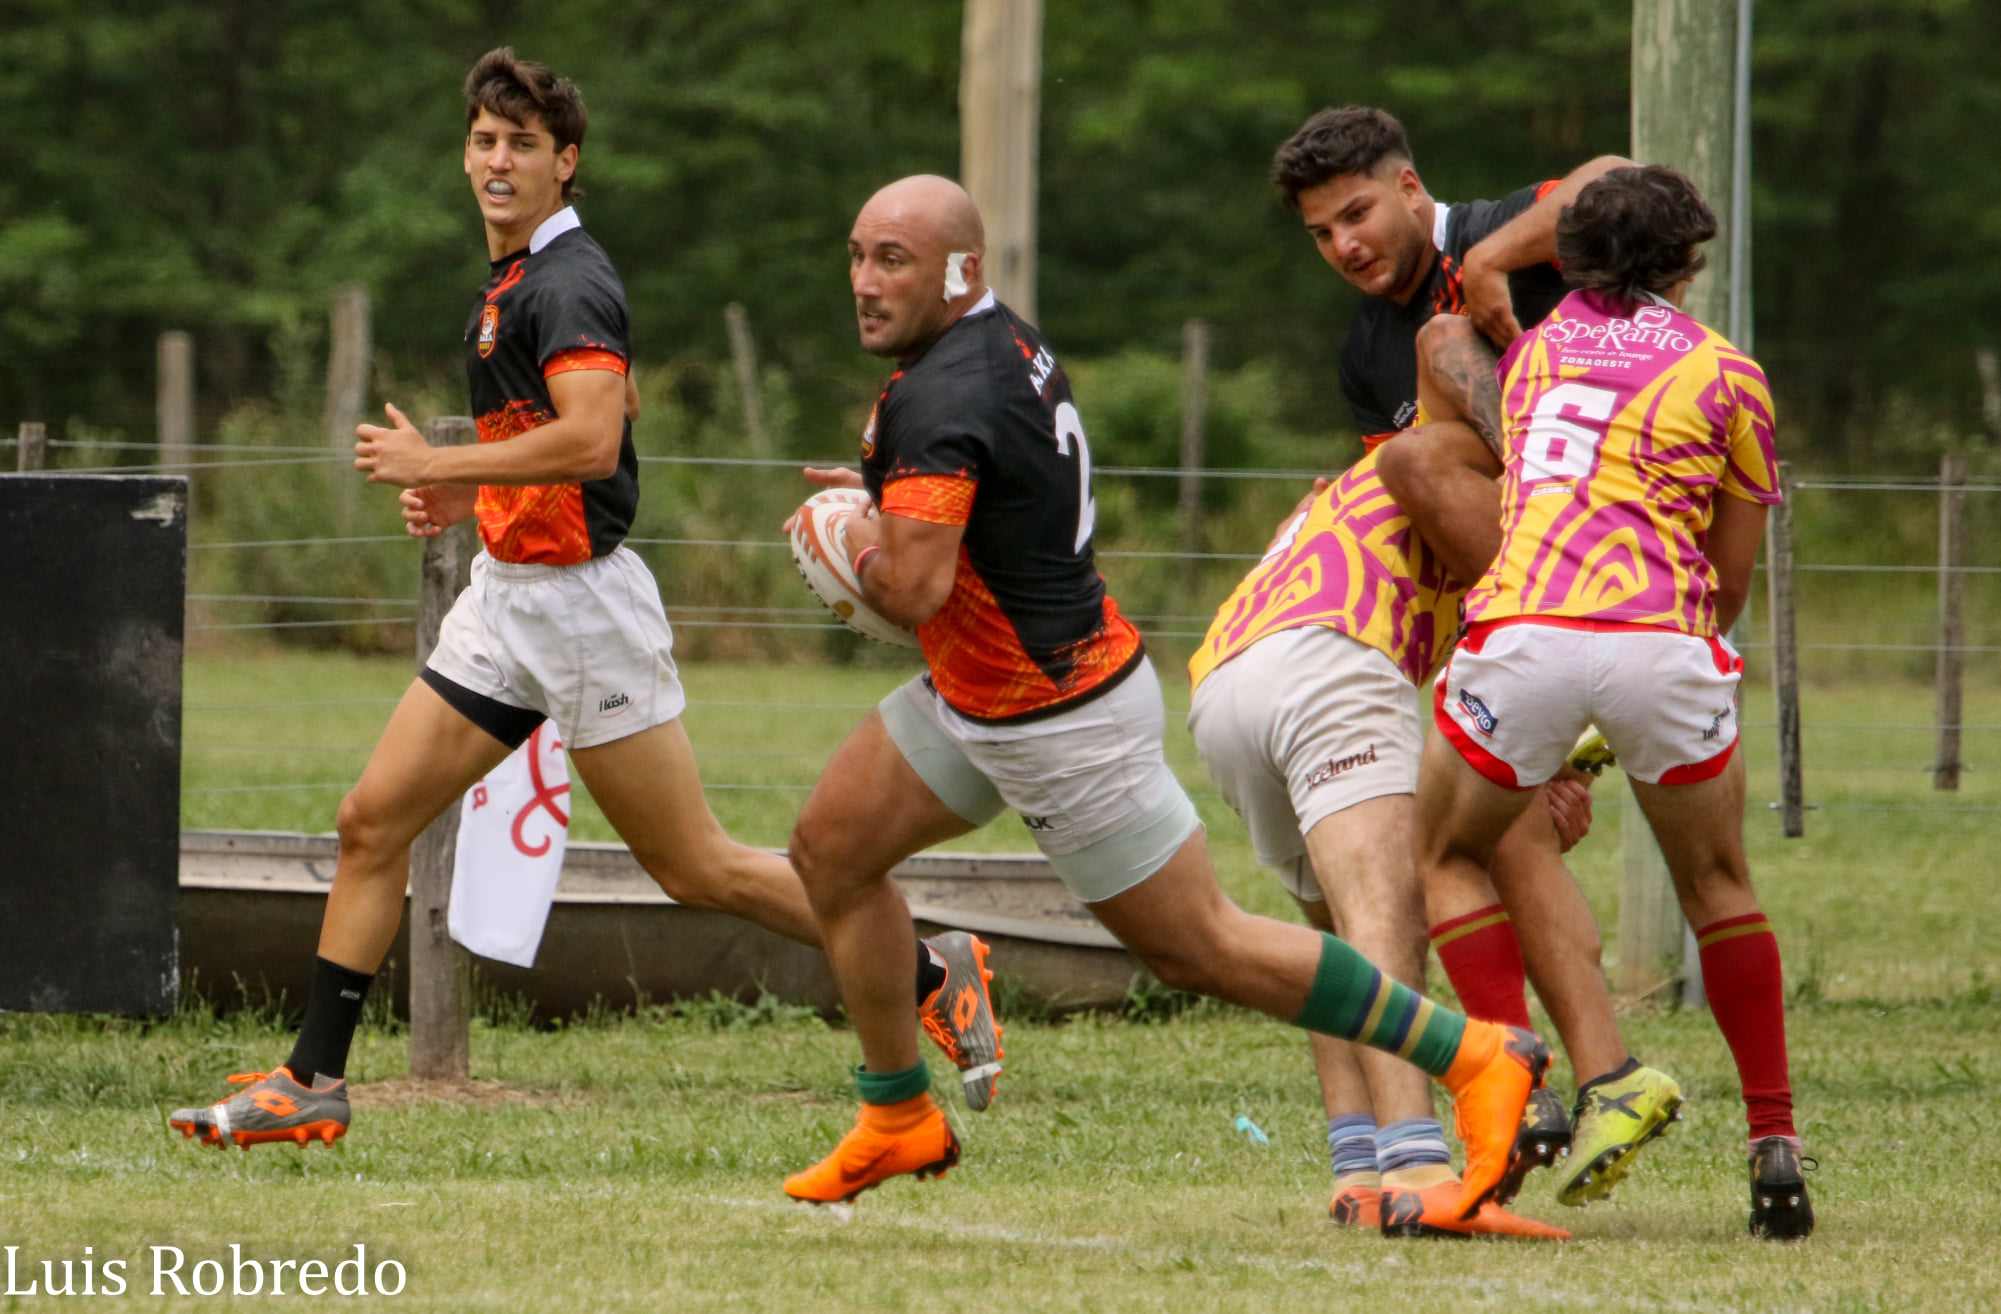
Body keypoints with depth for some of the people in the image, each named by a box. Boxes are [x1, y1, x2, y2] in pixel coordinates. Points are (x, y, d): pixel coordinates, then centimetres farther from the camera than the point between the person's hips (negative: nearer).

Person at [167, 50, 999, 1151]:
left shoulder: (567, 283, -16)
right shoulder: (512, 281, 15)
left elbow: (590, 441, -31)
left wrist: (433, 464, -22)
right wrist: (471, 494, 13)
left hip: (580, 598, -9)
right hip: (506, 597, 9)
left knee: (697, 870, -3)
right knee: (372, 822, 3)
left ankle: (931, 974, 10)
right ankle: (312, 1081, 7)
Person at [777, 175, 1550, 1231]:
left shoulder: (941, 400, -28)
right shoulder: (1004, 340, 3)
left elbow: (913, 590, -35)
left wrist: (854, 541, -14)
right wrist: (883, 493, 9)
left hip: (1065, 725, -10)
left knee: (1201, 948, -2)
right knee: (831, 847, 12)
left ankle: (1474, 1058, 6)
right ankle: (897, 1121, 23)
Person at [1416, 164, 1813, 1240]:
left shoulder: (1526, 348, 22)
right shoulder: (1727, 375, 15)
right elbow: (1732, 572, 16)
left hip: (1521, 627, 0)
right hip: (1661, 639, 0)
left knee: (1445, 856, 23)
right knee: (1717, 884, 19)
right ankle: (1774, 1142, 12)